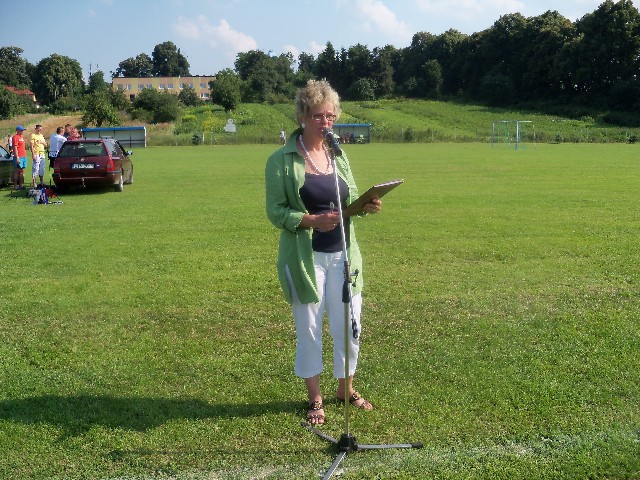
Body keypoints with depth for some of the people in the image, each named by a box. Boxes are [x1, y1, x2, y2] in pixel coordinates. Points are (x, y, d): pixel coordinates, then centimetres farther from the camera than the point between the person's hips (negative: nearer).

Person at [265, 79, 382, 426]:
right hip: (304, 257, -4)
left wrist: (366, 205, -10)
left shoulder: (338, 156, 8)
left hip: (343, 254, 4)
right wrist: (311, 220, -25)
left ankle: (346, 388, 34)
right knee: (309, 329, 9)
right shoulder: (282, 160, -7)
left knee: (349, 327, 10)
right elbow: (276, 211, -9)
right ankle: (315, 398, 28)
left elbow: (350, 199, 13)